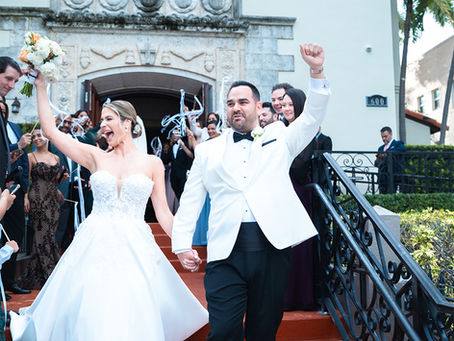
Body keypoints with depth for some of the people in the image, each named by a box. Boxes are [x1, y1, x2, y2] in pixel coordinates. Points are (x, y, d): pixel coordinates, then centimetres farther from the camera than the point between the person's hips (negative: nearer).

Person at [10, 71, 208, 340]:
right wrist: (41, 87, 3)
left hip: (135, 248, -1)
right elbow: (51, 131, 3)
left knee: (135, 318, 1)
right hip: (95, 245, 1)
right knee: (89, 317, 3)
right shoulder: (96, 157, 6)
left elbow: (163, 213, 4)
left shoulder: (152, 163, 4)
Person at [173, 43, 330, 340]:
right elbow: (191, 200, 13)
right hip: (226, 251, 0)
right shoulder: (208, 151, 15)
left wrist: (317, 71, -9)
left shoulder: (279, 138, 15)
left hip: (273, 247, 0)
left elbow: (312, 117, 4)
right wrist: (182, 243, 4)